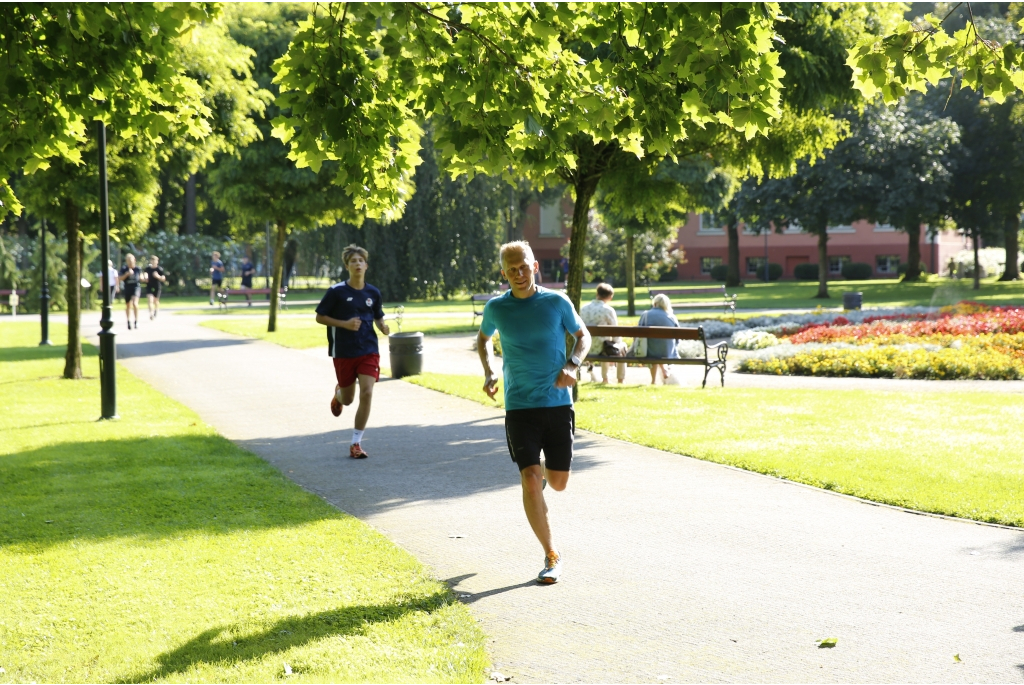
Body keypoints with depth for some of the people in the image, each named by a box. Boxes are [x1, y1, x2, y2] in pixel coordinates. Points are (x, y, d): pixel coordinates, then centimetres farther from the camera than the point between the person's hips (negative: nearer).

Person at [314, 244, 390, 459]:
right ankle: (338, 393, 52)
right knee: (348, 399, 10)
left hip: (368, 351, 2)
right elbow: (319, 317, -3)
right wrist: (344, 324, -17)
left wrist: (383, 327, -7)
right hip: (343, 352, -1)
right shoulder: (336, 291, -8)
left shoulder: (373, 293, 2)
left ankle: (356, 444, -4)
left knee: (367, 393, -15)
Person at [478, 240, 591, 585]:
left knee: (558, 482, 7)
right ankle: (551, 556, -2)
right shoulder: (496, 308, 1)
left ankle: (543, 471, 47)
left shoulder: (557, 302, -2)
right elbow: (483, 338, 21)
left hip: (558, 402, 1)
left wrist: (572, 365, -7)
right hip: (519, 405, 0)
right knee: (530, 480, -12)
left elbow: (583, 335, 12)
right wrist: (489, 372, 4)